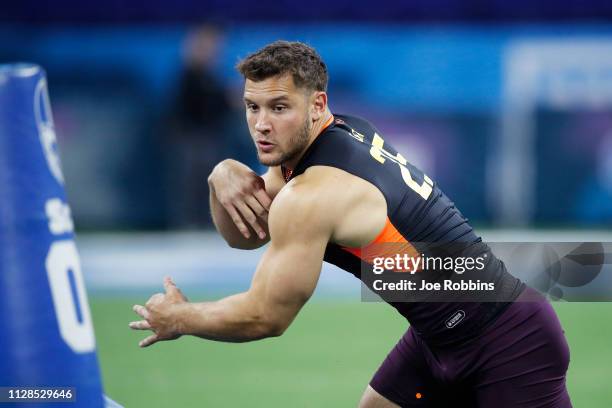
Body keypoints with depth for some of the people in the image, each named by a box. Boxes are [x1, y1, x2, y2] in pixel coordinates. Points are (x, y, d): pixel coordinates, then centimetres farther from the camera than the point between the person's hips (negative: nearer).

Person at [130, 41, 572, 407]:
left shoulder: (311, 196, -26)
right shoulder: (344, 133, 1)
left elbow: (264, 317, -18)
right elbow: (244, 235, 10)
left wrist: (179, 318, -1)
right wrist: (224, 176, -11)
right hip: (440, 339, 10)